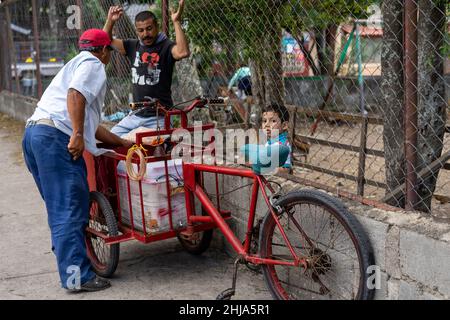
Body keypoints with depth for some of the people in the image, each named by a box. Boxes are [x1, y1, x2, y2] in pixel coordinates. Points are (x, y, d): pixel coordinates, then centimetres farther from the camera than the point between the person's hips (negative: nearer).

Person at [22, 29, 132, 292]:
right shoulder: (93, 64, 5)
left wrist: (122, 142, 37)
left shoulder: (76, 64, 34)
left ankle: (66, 255, 26)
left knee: (60, 207, 17)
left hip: (34, 133, 10)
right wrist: (78, 135, -21)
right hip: (56, 136, -10)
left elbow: (91, 125, 33)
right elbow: (75, 94, -17)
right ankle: (77, 276, -8)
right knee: (71, 209, -9)